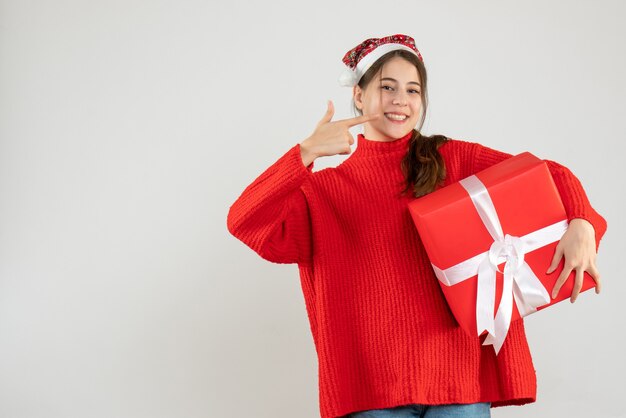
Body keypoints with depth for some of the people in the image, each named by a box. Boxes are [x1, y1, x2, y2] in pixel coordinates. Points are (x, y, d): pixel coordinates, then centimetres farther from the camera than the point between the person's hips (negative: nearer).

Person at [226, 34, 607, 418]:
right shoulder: (325, 189, 5)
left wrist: (581, 226, -16)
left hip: (458, 371, 0)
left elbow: (549, 175, 4)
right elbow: (244, 222, -8)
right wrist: (306, 153, -18)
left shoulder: (455, 160, 6)